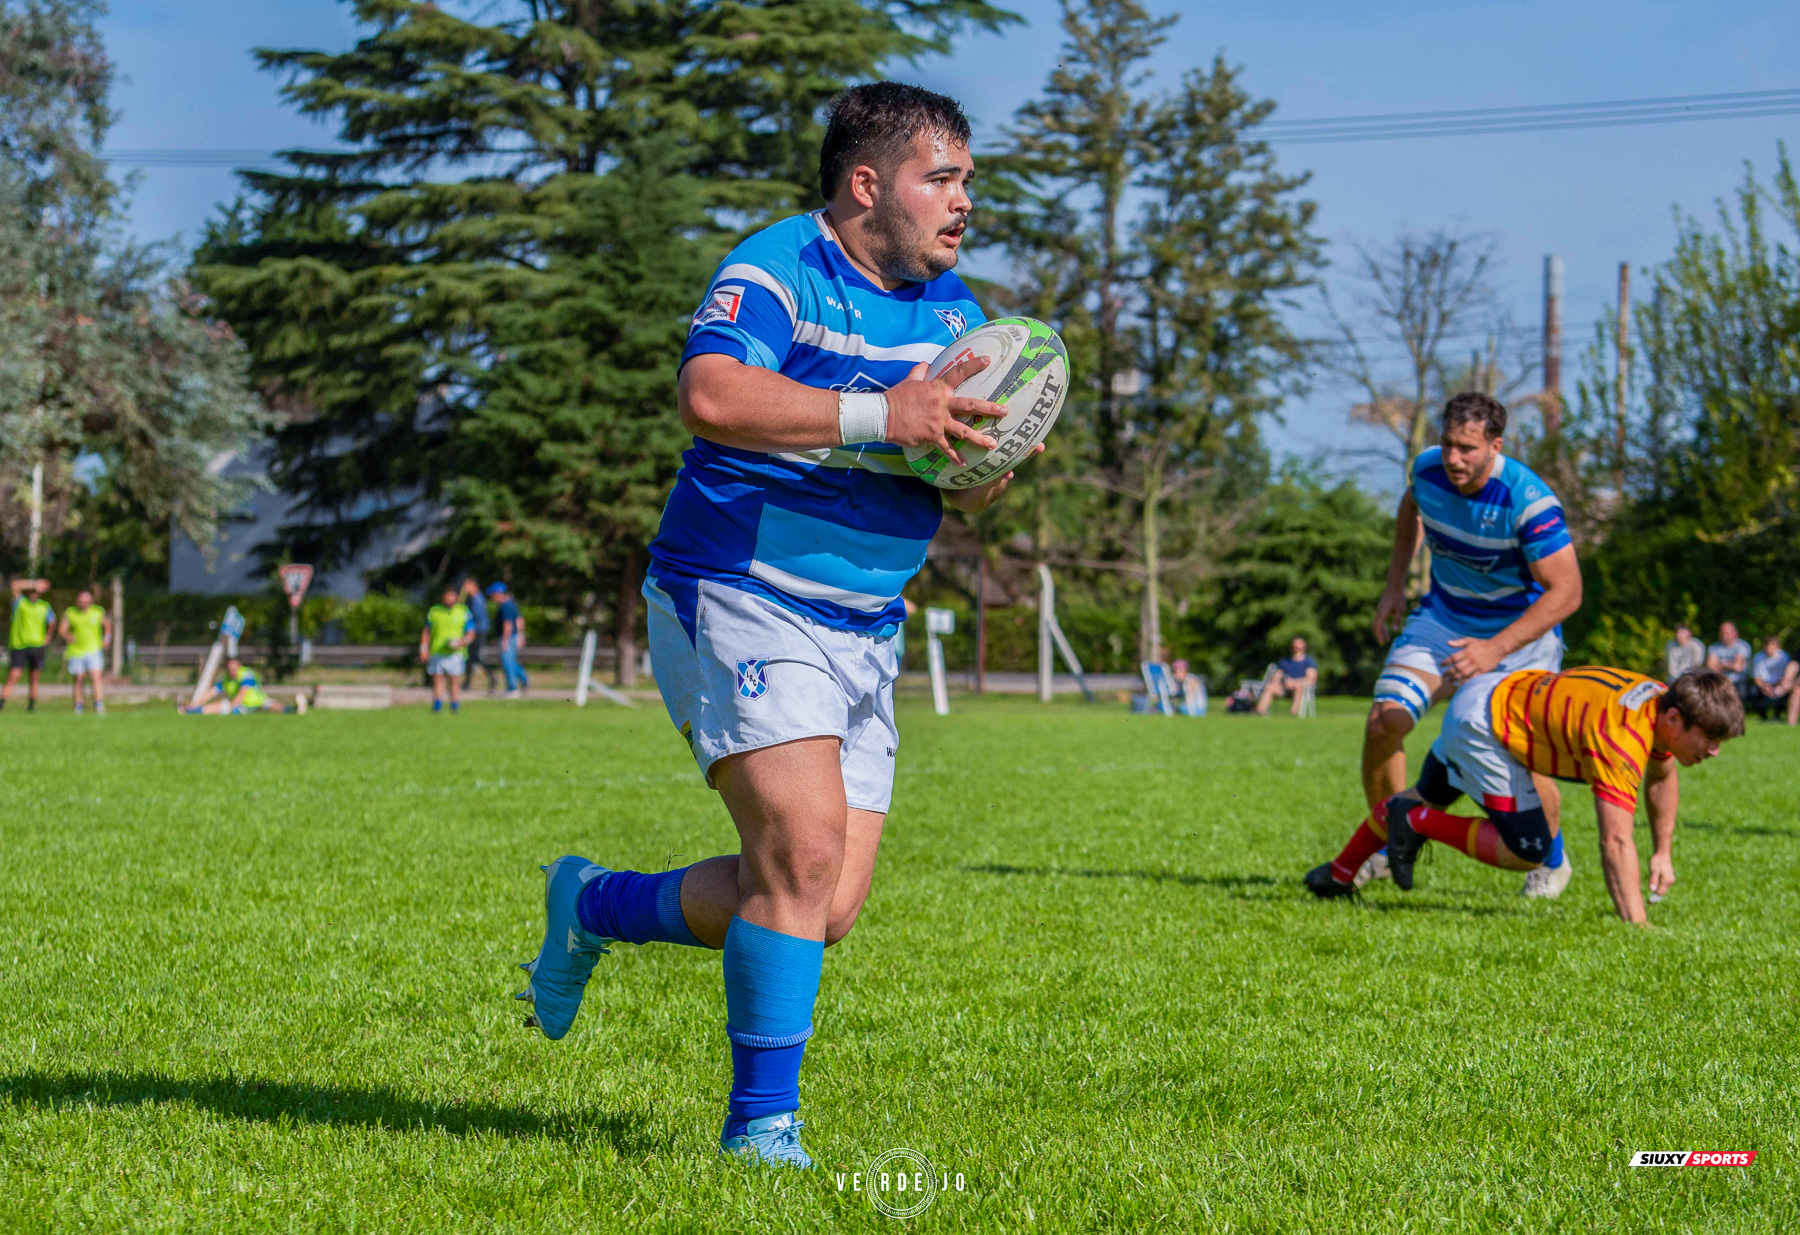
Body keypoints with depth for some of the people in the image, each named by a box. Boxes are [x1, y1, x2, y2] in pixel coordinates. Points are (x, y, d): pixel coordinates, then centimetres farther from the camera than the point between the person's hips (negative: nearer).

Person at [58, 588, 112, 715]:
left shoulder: (98, 612, 4)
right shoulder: (69, 613, 1)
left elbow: (107, 624, 20)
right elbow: (61, 630, -3)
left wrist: (107, 637, 2)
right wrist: (67, 636, -25)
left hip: (94, 651, -1)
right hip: (75, 652, 1)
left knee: (96, 679, -14)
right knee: (78, 680, 5)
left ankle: (99, 707, -16)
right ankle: (78, 708, 15)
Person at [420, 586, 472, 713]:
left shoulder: (463, 612, 5)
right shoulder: (433, 611, 9)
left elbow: (470, 632, 6)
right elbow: (426, 632, 15)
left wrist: (463, 641, -14)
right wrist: (423, 649, 6)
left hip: (455, 653, -1)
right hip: (436, 653, 1)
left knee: (454, 680, -3)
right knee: (437, 679, -3)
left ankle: (455, 705, 2)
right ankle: (437, 704, -3)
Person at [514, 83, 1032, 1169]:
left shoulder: (953, 307, 13)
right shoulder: (778, 271, -12)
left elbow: (968, 490, 16)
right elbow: (712, 396, -30)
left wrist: (990, 461, -8)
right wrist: (879, 415, -34)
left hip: (862, 632, 8)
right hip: (738, 600, -8)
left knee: (829, 910, 3)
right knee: (805, 851, -20)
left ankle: (595, 907, 27)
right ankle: (762, 1123, -6)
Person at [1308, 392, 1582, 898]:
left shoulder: (1529, 501, -29)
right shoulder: (1426, 469, -13)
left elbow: (1566, 591, -27)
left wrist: (1496, 649, -35)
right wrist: (1395, 584, 10)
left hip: (1521, 629, -4)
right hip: (1443, 616, 4)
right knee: (1385, 720, -13)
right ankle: (1384, 843, 9)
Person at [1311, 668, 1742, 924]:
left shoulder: (1662, 703, -11)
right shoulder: (1622, 738, -38)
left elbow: (1662, 775, 12)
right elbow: (1616, 840, -44)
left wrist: (1663, 852, 12)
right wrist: (1637, 925, -47)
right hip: (1483, 728, -10)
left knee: (1429, 797, 29)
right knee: (1529, 851, -14)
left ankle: (1339, 876, 51)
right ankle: (1417, 823, 3)